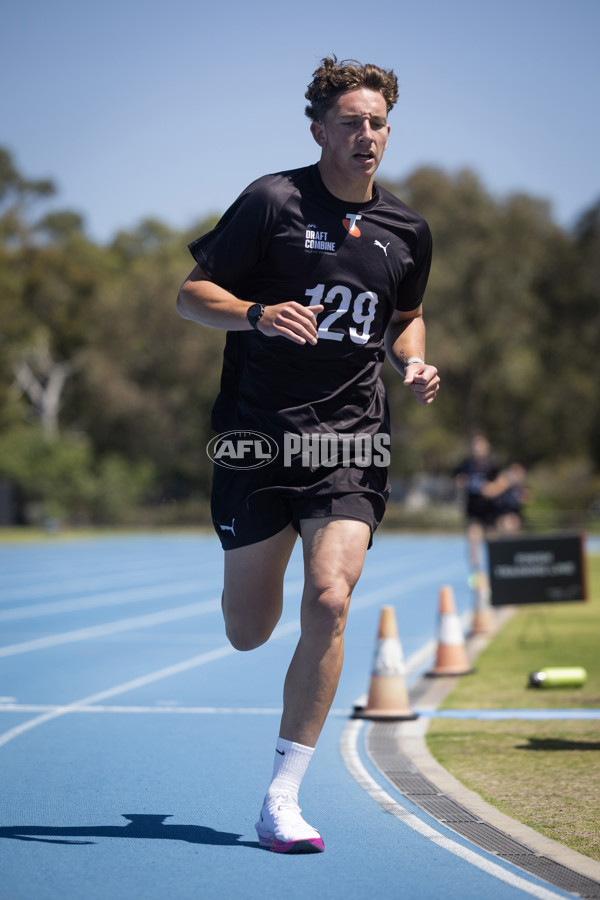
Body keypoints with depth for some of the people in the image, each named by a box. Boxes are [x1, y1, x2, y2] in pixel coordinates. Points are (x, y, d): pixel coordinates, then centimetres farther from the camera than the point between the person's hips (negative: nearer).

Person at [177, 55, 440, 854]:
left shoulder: (407, 231, 10)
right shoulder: (273, 200, -3)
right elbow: (190, 294, -2)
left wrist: (415, 364, 6)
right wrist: (256, 313, -21)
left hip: (351, 443, 2)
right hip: (259, 435, -2)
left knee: (328, 600, -17)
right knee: (248, 634, 4)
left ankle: (281, 801, -6)